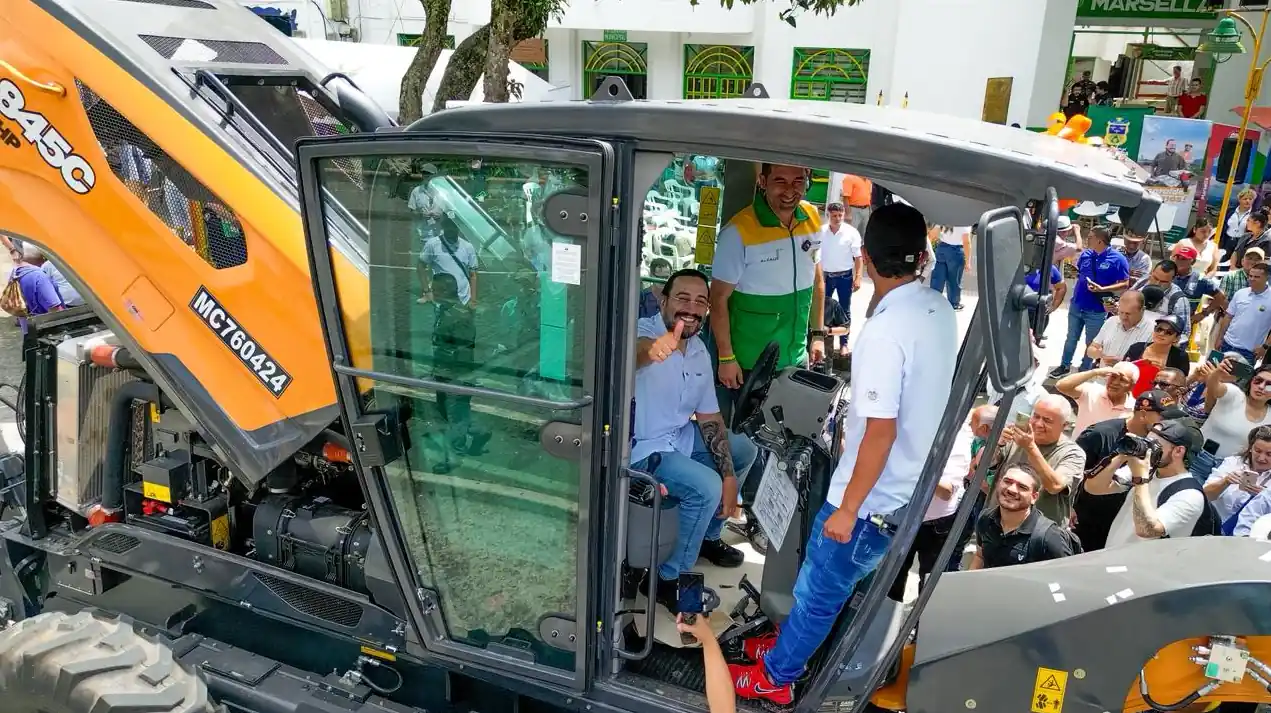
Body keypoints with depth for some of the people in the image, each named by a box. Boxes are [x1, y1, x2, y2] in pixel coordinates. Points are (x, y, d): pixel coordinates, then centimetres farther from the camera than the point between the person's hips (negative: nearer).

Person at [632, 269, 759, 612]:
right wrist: (648, 351, -74)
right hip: (641, 448, -9)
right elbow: (628, 354, -49)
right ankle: (666, 578, -6)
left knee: (745, 450, 17)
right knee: (706, 488, -26)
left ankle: (709, 535, 33)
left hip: (681, 437, 9)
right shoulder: (644, 331, -22)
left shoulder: (699, 351, 2)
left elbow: (709, 417, 5)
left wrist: (729, 477, -2)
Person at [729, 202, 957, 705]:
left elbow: (881, 433, -26)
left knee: (819, 590, 12)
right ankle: (790, 644, 44)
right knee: (832, 582, 25)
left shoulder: (885, 331, -28)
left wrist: (847, 508, -18)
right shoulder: (940, 311, -2)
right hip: (912, 486, 8)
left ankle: (775, 677, 31)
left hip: (875, 498, -8)